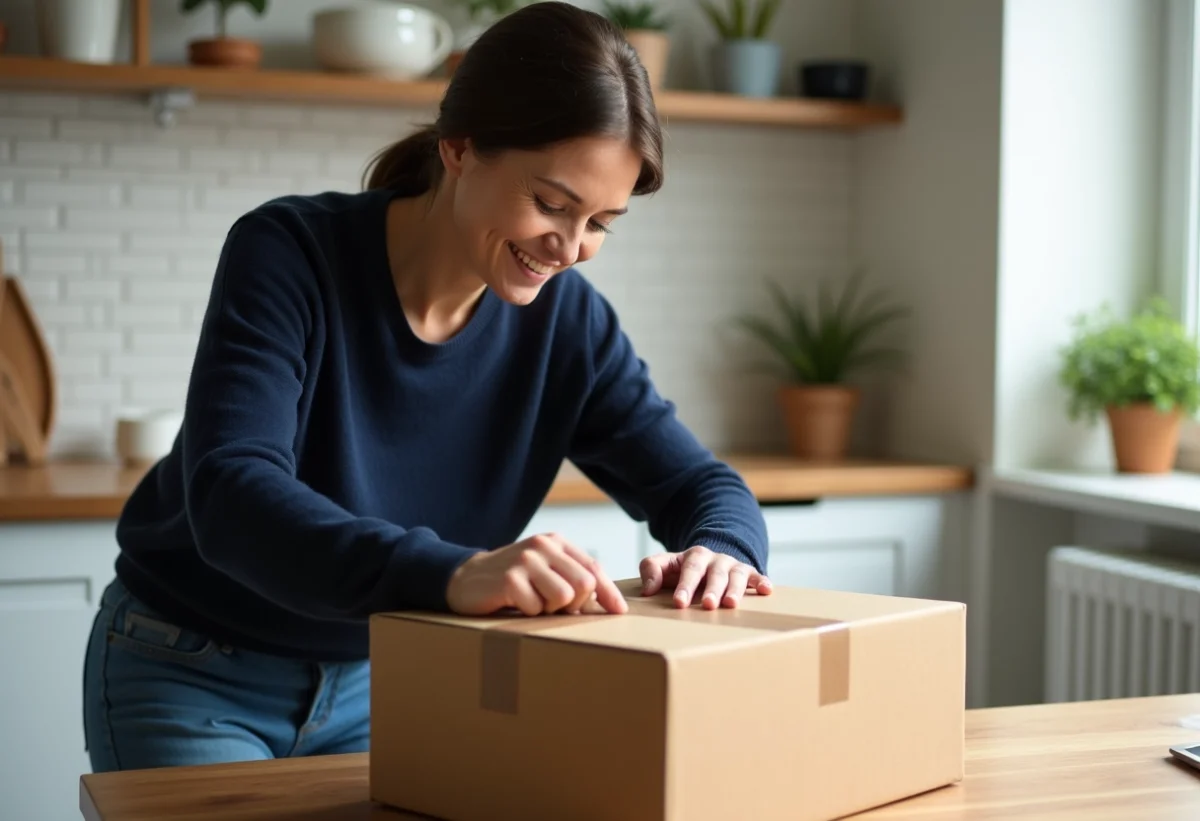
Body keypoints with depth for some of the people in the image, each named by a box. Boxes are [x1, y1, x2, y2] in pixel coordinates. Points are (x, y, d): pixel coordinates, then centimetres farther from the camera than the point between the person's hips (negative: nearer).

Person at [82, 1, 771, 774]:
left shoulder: (564, 318, -13)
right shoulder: (290, 254, -25)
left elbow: (702, 485, -8)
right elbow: (231, 498, -38)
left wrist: (717, 552, -34)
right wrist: (450, 572, -56)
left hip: (379, 683, 4)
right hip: (194, 678, -3)